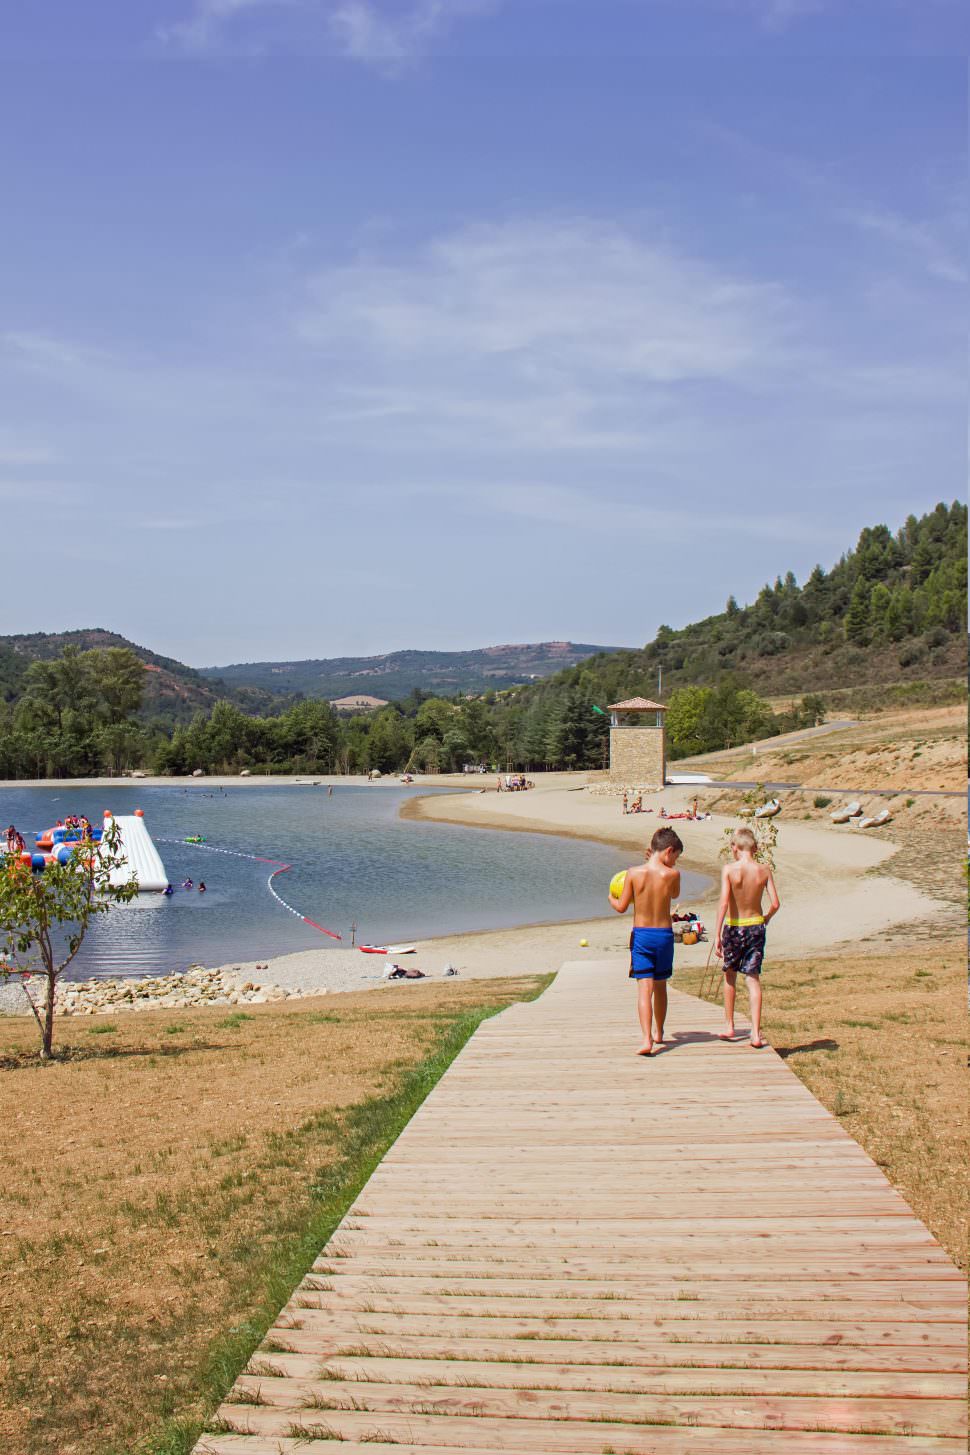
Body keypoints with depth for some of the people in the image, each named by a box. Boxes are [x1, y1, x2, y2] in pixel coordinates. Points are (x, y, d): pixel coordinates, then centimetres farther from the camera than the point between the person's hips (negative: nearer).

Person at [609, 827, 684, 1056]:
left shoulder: (634, 872, -8)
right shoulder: (673, 874, -9)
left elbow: (621, 907, -3)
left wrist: (611, 898, 19)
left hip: (640, 935, -1)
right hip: (664, 935, 1)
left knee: (644, 988, -5)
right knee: (660, 986, 18)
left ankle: (647, 1039, -19)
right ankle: (658, 1033, 33)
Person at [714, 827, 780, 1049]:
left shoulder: (729, 869, -12)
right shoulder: (764, 870, -4)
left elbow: (724, 902, -18)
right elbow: (775, 904, -5)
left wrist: (717, 934, -15)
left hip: (734, 927, -2)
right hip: (756, 926, 2)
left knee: (729, 975, 17)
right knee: (753, 978, 5)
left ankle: (729, 1026, 25)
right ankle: (756, 1033, -1)